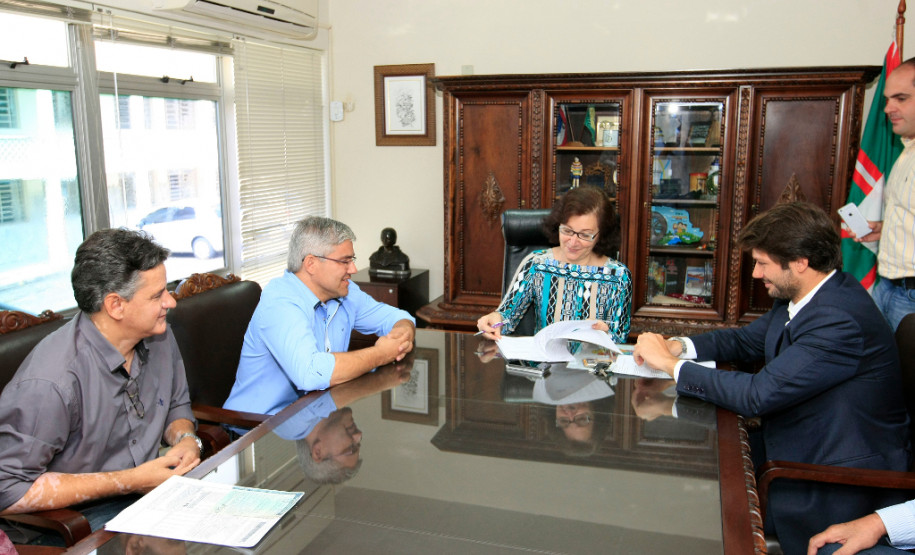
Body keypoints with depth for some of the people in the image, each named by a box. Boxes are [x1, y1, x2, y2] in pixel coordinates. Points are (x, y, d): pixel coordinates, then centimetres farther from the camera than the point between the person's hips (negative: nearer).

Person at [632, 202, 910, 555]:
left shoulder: (840, 321, -29)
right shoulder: (796, 296, 1)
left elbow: (759, 394, -31)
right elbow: (747, 340, 15)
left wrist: (670, 363, -22)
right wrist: (679, 346, -4)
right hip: (791, 448, 8)